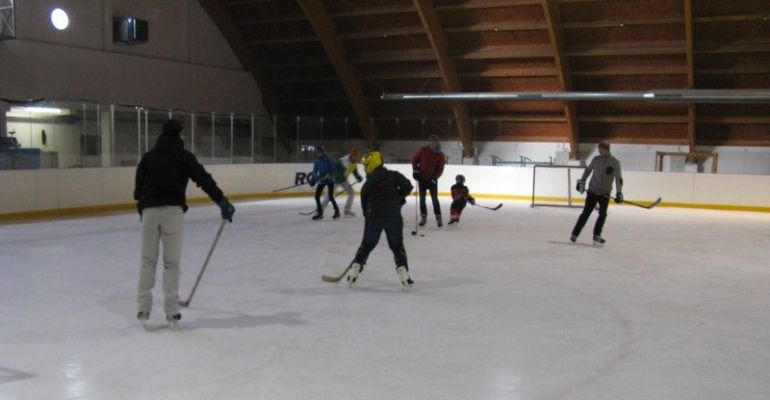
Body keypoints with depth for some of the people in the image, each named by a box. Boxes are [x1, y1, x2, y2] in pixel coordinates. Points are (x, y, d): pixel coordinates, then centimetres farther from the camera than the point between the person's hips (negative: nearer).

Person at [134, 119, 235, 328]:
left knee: (148, 260, 13)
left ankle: (143, 309, 12)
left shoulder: (148, 156, 15)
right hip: (172, 211, -3)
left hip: (149, 210, 3)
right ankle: (172, 312, 3)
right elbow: (203, 178, -5)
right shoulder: (183, 156, 5)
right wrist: (222, 201, -8)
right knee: (171, 263, 3)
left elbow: (138, 187, 15)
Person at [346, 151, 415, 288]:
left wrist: (368, 217, 22)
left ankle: (354, 269, 13)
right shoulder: (394, 175, 3)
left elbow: (364, 203, 12)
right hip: (393, 216, -1)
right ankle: (403, 271, -3)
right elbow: (407, 186, -8)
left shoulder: (367, 184, 8)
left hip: (373, 216, 1)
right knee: (397, 246, 10)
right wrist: (398, 198, 7)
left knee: (367, 244, 16)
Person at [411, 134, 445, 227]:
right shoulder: (422, 150, -7)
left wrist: (434, 178, -17)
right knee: (422, 198, 5)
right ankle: (423, 216, 15)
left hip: (432, 179, -1)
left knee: (434, 198, -3)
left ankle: (438, 217, 6)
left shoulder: (440, 154, -7)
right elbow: (414, 159, 5)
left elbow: (440, 169, -7)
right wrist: (415, 170, -7)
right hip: (421, 178, 1)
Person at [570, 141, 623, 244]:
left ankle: (596, 235, 9)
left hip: (605, 193, 0)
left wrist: (619, 193, -21)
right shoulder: (596, 159, -3)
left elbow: (618, 178, -12)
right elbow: (588, 170, 13)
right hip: (592, 191, 0)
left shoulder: (615, 162, -9)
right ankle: (575, 234, 6)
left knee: (602, 214, -5)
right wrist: (581, 182, 12)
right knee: (586, 213, -1)